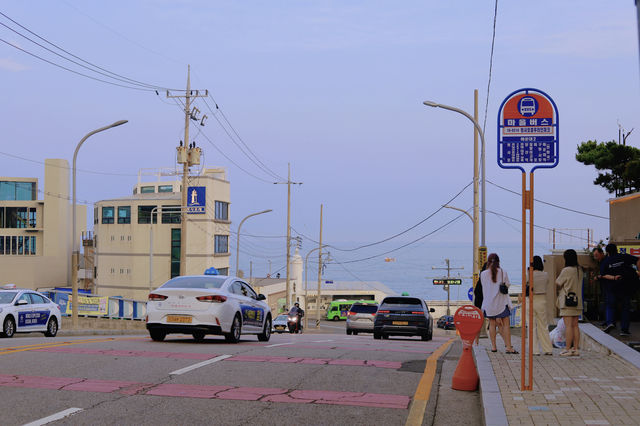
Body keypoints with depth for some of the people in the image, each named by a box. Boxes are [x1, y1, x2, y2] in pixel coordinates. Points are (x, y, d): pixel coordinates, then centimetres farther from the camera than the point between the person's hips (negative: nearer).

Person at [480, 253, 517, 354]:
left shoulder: (483, 274, -3)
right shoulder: (503, 272, -5)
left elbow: (484, 288, 4)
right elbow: (507, 285, 3)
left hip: (489, 303, 2)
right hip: (501, 301, -1)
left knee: (492, 324, 10)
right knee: (506, 324, 1)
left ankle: (493, 346, 11)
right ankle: (509, 347, -5)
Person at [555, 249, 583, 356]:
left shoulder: (566, 270, -14)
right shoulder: (580, 270, 8)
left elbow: (557, 282, -6)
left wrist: (559, 275, 13)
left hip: (567, 302, -7)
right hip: (577, 301, 7)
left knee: (568, 325, -7)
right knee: (575, 325, 9)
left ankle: (568, 349, -6)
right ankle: (575, 349, 10)